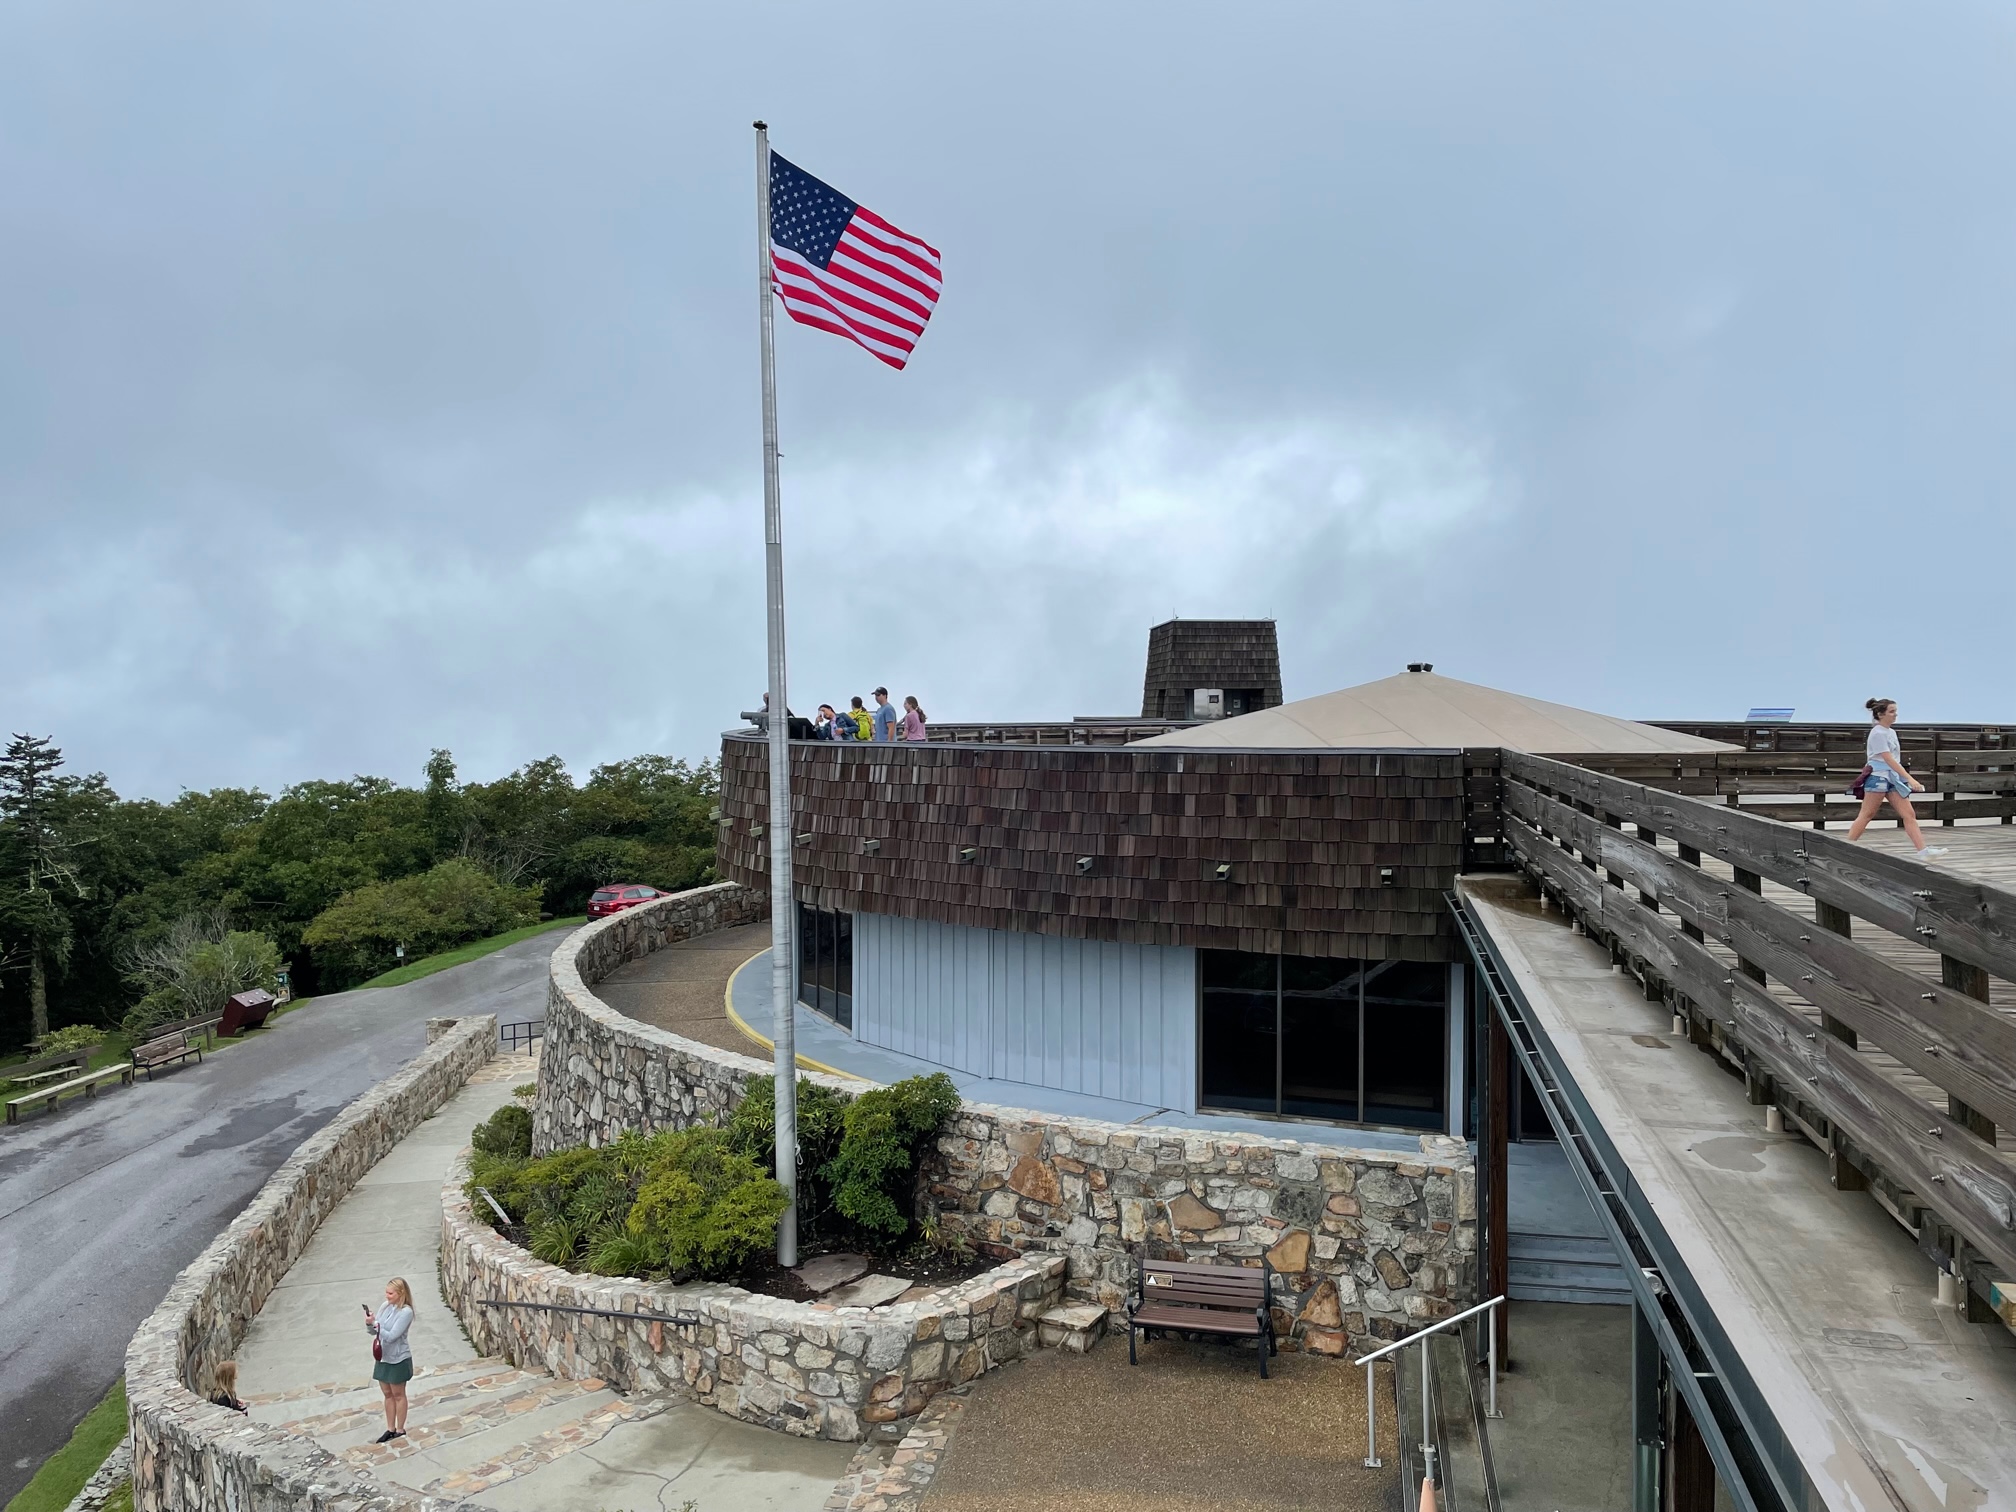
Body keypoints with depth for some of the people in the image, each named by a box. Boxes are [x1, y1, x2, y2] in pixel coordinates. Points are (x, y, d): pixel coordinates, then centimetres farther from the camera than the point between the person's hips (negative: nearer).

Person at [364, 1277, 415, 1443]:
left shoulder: (406, 1312, -22)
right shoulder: (385, 1306, -1)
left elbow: (391, 1336, -26)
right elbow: (374, 1332, 5)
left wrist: (375, 1323, -27)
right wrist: (369, 1323, -16)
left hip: (398, 1360, -7)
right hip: (383, 1357, 7)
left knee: (398, 1395, 9)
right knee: (387, 1394, 17)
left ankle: (400, 1430, 23)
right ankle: (390, 1429, 30)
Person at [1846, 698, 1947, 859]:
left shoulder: (1891, 732, 13)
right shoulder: (1878, 733, -14)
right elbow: (1889, 760, -21)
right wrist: (1910, 779, -25)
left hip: (1893, 778, 8)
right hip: (1878, 777, -8)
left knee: (1909, 815, -1)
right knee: (1866, 815, -4)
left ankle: (1923, 850, -6)